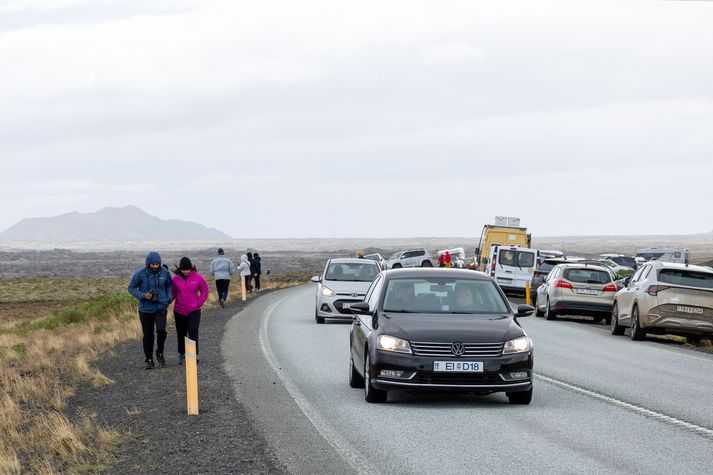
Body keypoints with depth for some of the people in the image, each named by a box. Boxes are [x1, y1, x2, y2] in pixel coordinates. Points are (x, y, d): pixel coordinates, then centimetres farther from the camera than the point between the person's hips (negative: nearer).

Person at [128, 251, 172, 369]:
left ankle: (160, 353, 7)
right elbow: (131, 288, -2)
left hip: (161, 307, 1)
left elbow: (169, 285, 14)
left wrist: (169, 298, -2)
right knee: (148, 335, 5)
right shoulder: (140, 274, -10)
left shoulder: (165, 272, -4)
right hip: (145, 309, -1)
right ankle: (149, 359, 21)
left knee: (161, 331, -17)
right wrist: (143, 296, -17)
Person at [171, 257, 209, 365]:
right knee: (181, 333, 13)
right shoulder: (176, 279, -2)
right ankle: (182, 354, 27)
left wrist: (198, 303, -6)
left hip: (194, 311, -2)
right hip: (179, 311, 2)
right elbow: (173, 293, 6)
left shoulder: (198, 277, -5)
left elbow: (204, 292, 3)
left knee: (193, 332, -13)